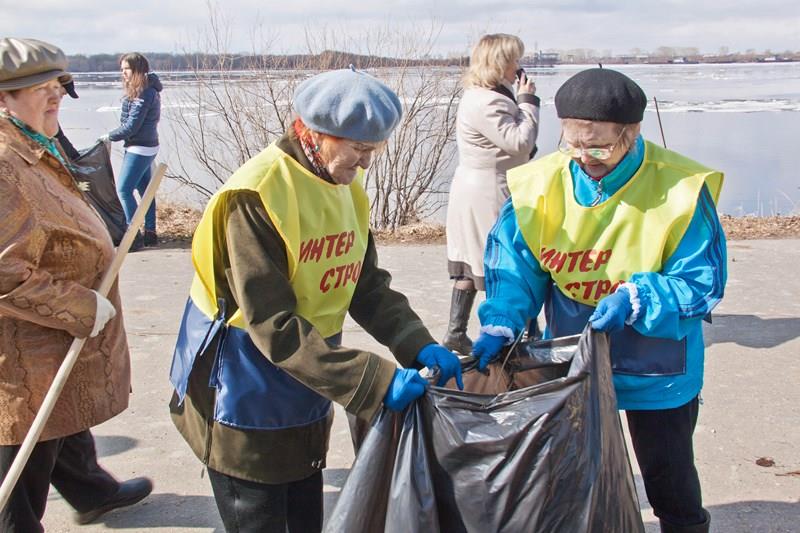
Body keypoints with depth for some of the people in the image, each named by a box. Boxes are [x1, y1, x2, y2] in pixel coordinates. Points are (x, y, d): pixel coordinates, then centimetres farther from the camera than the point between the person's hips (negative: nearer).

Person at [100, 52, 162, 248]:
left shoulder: (144, 94, -18)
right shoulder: (148, 90, 11)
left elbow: (131, 127, -19)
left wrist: (109, 137, -6)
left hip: (140, 149, -10)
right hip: (145, 147, 10)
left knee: (124, 189, -9)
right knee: (145, 189, 13)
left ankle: (135, 236, -6)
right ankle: (150, 233, 20)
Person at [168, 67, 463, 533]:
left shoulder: (347, 188, 0)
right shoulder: (255, 197, -24)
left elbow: (368, 286, 5)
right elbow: (274, 328, -28)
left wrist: (420, 347, -11)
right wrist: (375, 381, -30)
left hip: (305, 402, 7)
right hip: (245, 405, -7)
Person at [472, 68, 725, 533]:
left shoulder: (682, 190, -20)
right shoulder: (542, 184, -13)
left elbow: (702, 284, -16)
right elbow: (515, 267, -8)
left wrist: (635, 298, -30)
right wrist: (500, 325, -23)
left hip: (657, 373, -2)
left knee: (669, 480, 14)